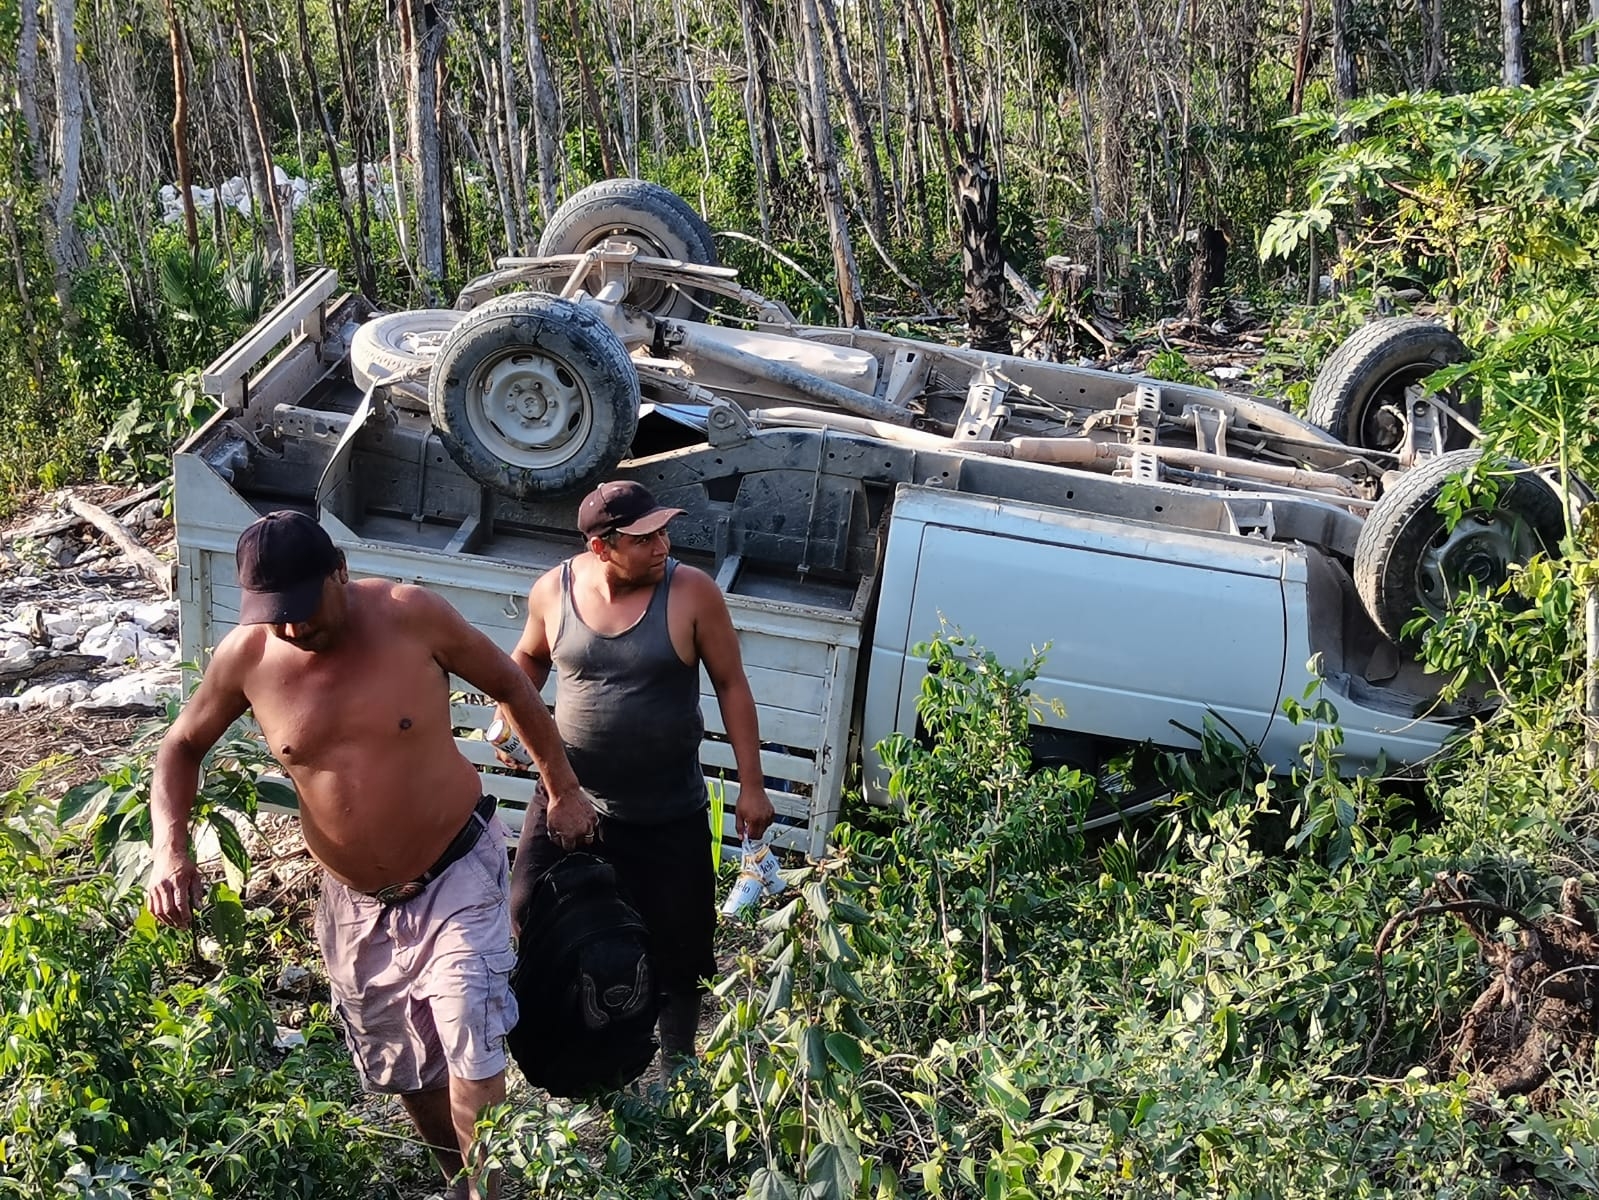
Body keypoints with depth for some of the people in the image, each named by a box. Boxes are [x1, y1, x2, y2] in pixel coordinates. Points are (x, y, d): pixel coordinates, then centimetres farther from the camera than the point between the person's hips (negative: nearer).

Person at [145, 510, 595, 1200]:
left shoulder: (411, 617, -19)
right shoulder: (245, 658, -12)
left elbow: (509, 686, -3)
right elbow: (182, 747, 6)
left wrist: (563, 790, 3)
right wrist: (170, 848, -10)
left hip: (457, 876, -3)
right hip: (355, 903, 4)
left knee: (471, 1059, -16)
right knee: (401, 1070, 18)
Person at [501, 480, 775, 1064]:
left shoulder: (693, 593, -15)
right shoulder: (554, 590, -7)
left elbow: (731, 685, -6)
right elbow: (529, 658, 14)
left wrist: (751, 786, -6)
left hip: (669, 817, -2)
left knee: (677, 950, 9)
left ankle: (678, 1059, 36)